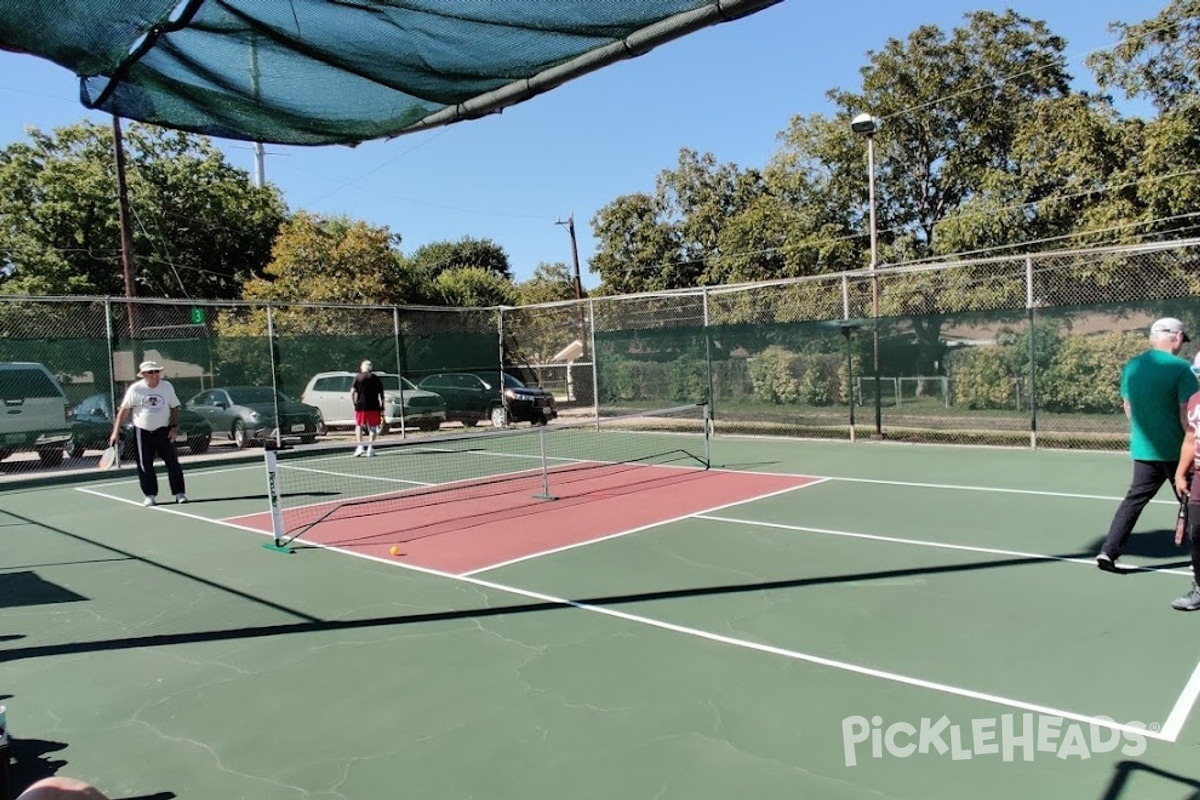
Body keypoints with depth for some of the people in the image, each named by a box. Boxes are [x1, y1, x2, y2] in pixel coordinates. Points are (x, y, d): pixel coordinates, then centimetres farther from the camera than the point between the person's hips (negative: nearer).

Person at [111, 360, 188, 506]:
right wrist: (116, 432, -6)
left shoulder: (167, 386, -1)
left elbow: (175, 408, 7)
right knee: (145, 465, 2)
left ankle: (179, 493, 4)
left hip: (163, 431, 1)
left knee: (173, 462, -3)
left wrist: (174, 426, -5)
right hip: (142, 432, -1)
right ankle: (150, 495, 13)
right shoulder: (135, 389, -6)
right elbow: (124, 411, -2)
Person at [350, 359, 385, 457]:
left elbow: (352, 393, -6)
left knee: (359, 426, 13)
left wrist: (354, 403, 3)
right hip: (374, 407, 1)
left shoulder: (358, 377, 4)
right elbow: (381, 395, 6)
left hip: (361, 406, -1)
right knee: (373, 428, 8)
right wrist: (382, 410, 9)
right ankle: (370, 448, -1)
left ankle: (359, 446, 0)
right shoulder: (376, 378, 8)